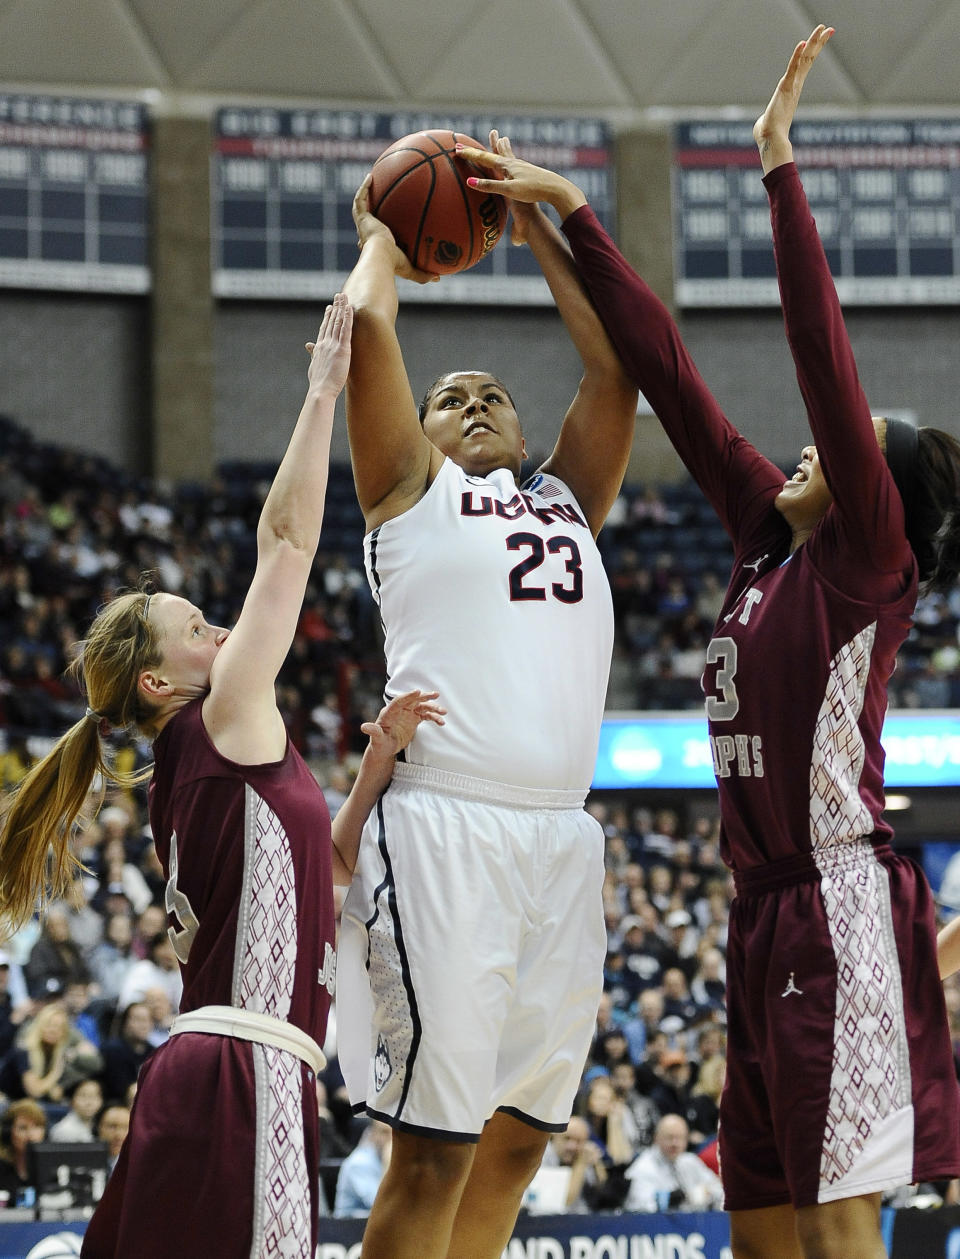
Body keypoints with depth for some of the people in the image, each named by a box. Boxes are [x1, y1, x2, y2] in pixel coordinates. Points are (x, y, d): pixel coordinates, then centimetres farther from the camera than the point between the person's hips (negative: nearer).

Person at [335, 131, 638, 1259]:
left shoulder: (568, 499, 25)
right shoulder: (412, 489, 12)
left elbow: (619, 358, 20)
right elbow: (365, 325, 3)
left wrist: (535, 228, 23)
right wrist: (383, 241, 21)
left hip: (563, 837, 6)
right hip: (445, 823, -6)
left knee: (515, 1142, 7)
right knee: (434, 1151, -9)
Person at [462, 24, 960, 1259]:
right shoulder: (770, 544, 15)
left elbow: (823, 359, -14)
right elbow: (667, 373, 16)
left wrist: (781, 168, -14)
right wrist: (570, 227, 18)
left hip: (841, 910, -9)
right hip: (766, 913, 9)